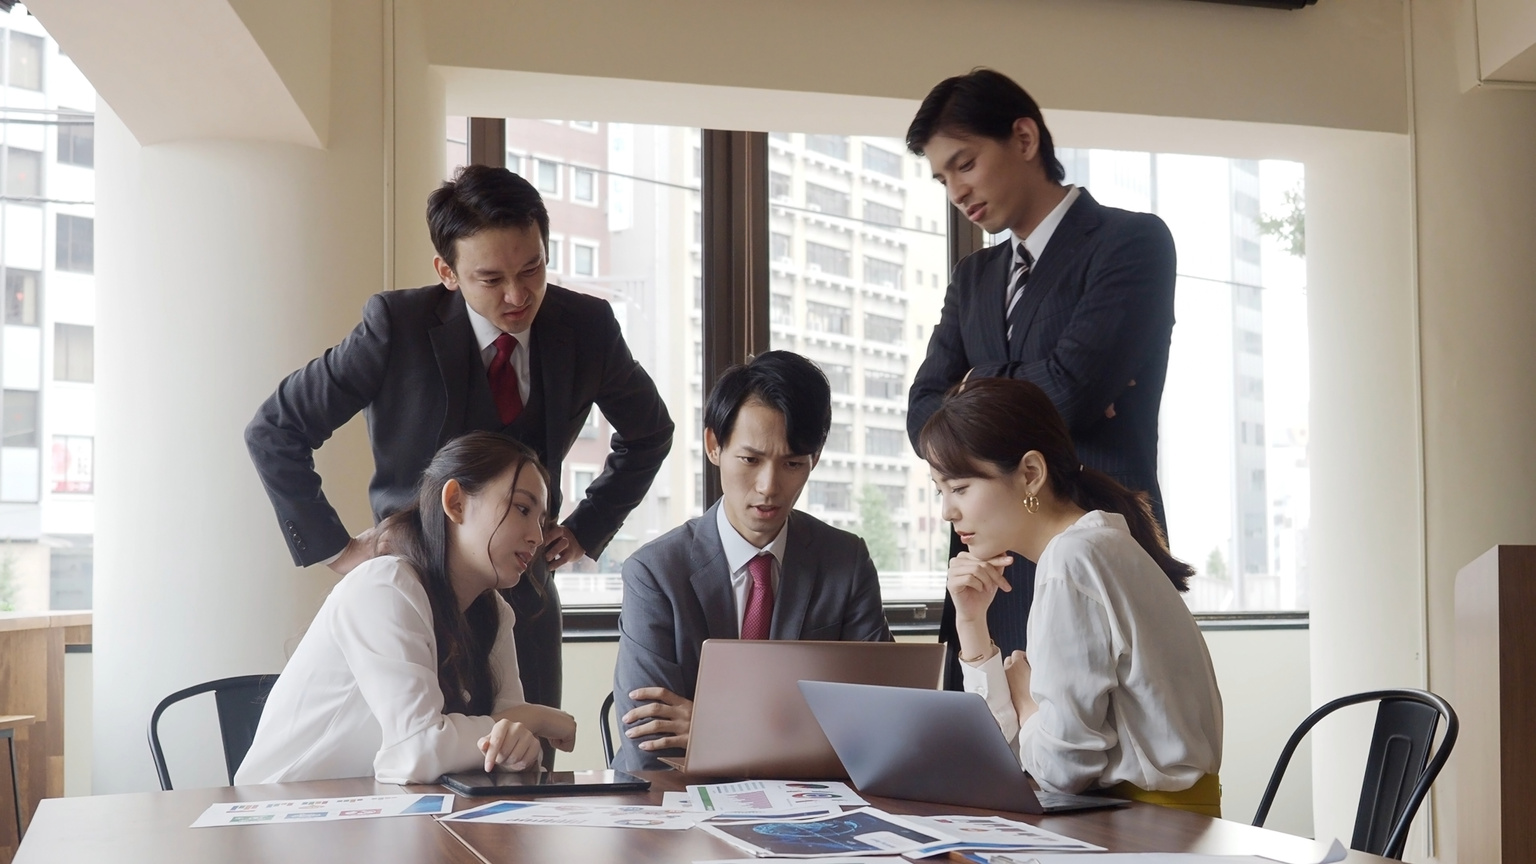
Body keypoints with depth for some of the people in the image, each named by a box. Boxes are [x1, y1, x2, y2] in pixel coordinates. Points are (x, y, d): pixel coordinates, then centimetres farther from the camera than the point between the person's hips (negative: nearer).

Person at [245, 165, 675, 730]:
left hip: (525, 598, 3)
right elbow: (273, 431, -5)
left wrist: (586, 530, 9)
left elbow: (650, 432, 16)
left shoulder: (586, 327, -4)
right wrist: (335, 549, -8)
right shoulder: (397, 325, -13)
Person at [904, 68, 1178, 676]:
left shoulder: (1133, 240, -1)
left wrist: (981, 386, 4)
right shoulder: (974, 277, 20)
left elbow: (1069, 389, -15)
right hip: (992, 573, 6)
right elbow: (923, 421, 10)